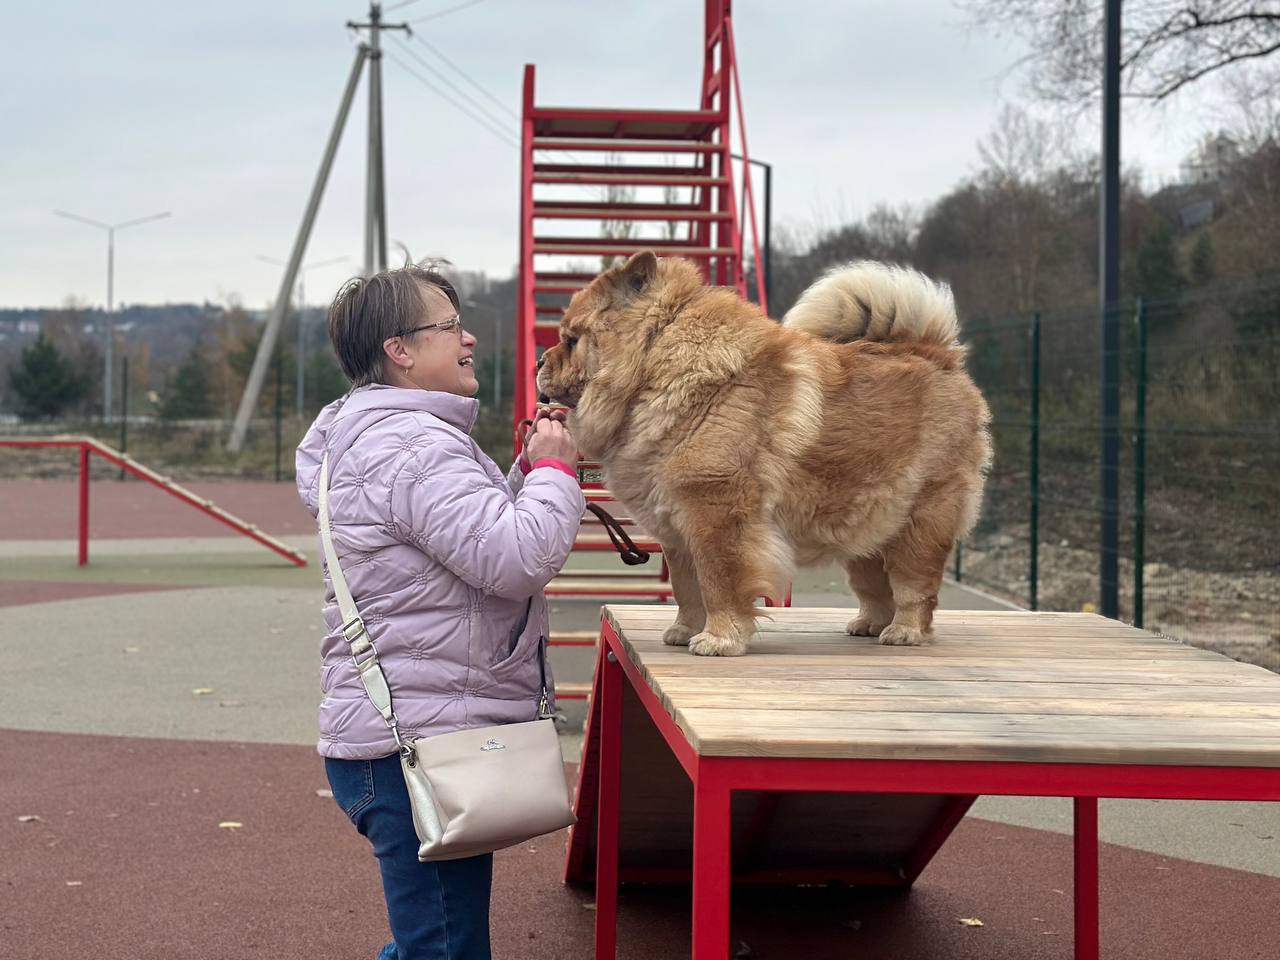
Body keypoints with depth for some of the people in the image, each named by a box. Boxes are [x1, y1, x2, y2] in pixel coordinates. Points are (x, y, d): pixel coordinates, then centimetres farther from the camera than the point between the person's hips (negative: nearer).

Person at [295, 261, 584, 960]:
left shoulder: (396, 436, 19)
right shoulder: (412, 449, -17)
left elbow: (484, 532, 27)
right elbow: (516, 560, -25)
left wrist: (527, 472, 12)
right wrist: (554, 472, -9)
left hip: (412, 737, 11)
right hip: (419, 740, -11)